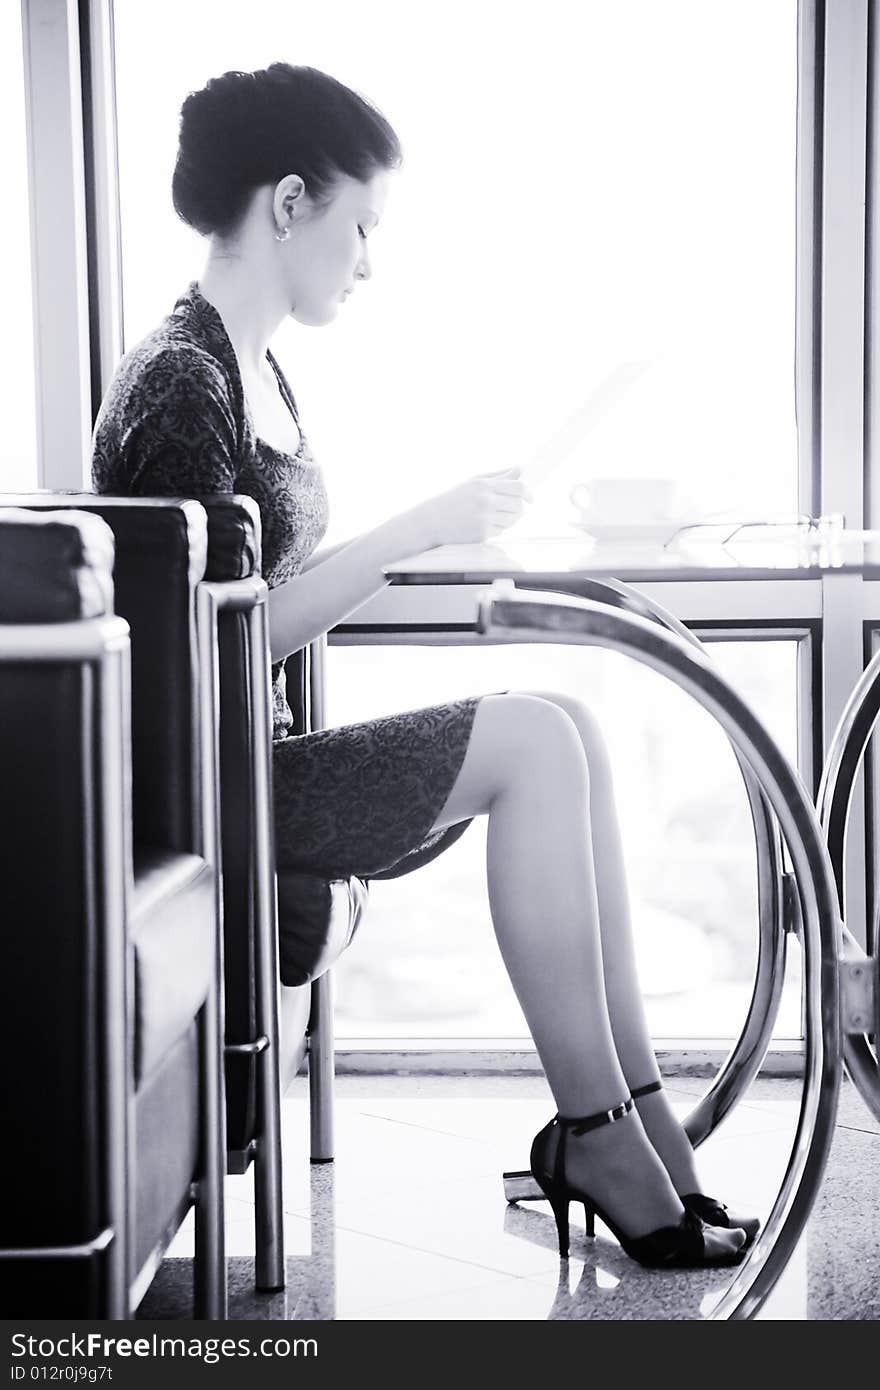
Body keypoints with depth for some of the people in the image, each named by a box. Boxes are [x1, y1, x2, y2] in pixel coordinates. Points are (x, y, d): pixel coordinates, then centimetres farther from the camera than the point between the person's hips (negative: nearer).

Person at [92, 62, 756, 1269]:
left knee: (565, 725, -4)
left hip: (257, 761, 9)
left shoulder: (255, 371, 17)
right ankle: (595, 1136, -11)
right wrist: (413, 532, -18)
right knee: (531, 738, -18)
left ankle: (635, 1114, -6)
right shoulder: (177, 384, -14)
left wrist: (427, 547, 4)